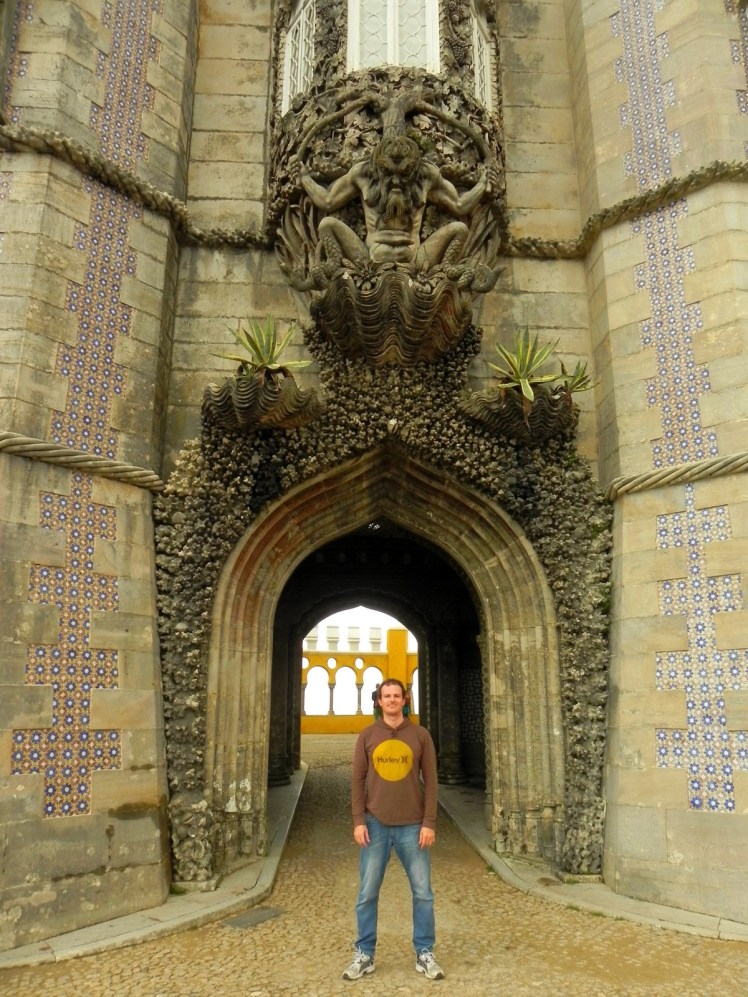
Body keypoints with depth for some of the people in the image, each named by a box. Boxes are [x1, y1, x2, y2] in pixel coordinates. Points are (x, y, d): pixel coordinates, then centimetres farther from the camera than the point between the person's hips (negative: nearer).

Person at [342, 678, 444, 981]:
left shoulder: (420, 735, 1)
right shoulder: (367, 735, 2)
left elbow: (430, 782, 1)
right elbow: (357, 780, 3)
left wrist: (429, 823, -5)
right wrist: (358, 821, -5)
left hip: (412, 826, 0)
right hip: (376, 825, 1)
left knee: (422, 892, 5)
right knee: (367, 894, 6)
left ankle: (425, 954, 20)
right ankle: (364, 955, 20)